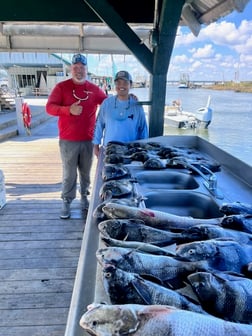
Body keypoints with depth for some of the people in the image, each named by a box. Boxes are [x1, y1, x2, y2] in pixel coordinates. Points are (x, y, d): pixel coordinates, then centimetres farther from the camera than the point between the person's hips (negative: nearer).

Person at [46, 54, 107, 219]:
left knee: (86, 172, 13)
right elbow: (49, 107, -8)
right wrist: (69, 109, -24)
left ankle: (85, 197, 29)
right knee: (69, 173, 3)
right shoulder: (61, 87, -1)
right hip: (68, 140, -2)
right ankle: (67, 202, 17)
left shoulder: (94, 88, 7)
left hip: (88, 140, 3)